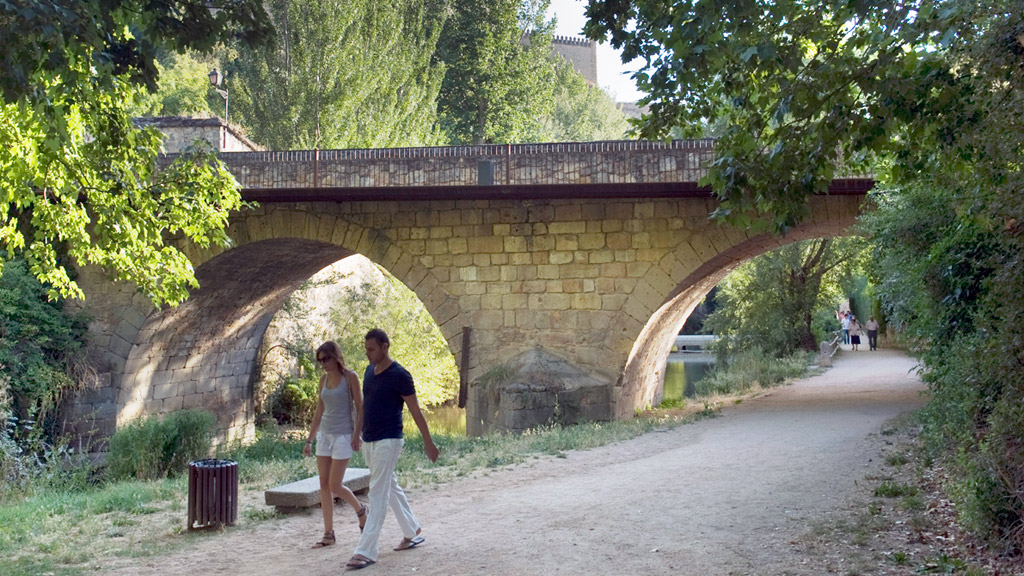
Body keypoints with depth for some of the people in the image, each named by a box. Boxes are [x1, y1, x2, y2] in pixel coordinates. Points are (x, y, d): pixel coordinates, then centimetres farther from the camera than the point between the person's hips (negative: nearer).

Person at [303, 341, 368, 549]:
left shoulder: (350, 377, -7)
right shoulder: (324, 379, 9)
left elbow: (360, 407, -7)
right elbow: (319, 411, 14)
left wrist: (357, 434, -15)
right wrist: (309, 439, 12)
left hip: (343, 436, -6)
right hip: (324, 435, 6)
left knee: (335, 486, -6)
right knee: (324, 485, 4)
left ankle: (360, 509, 23)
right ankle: (328, 534, 10)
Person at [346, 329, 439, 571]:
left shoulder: (399, 375, -15)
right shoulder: (369, 371, 8)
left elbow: (415, 410, -11)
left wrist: (428, 442, -8)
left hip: (387, 441, -8)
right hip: (369, 441, 8)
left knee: (378, 495, -8)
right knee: (391, 488, 17)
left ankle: (366, 551, -7)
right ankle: (412, 532, 31)